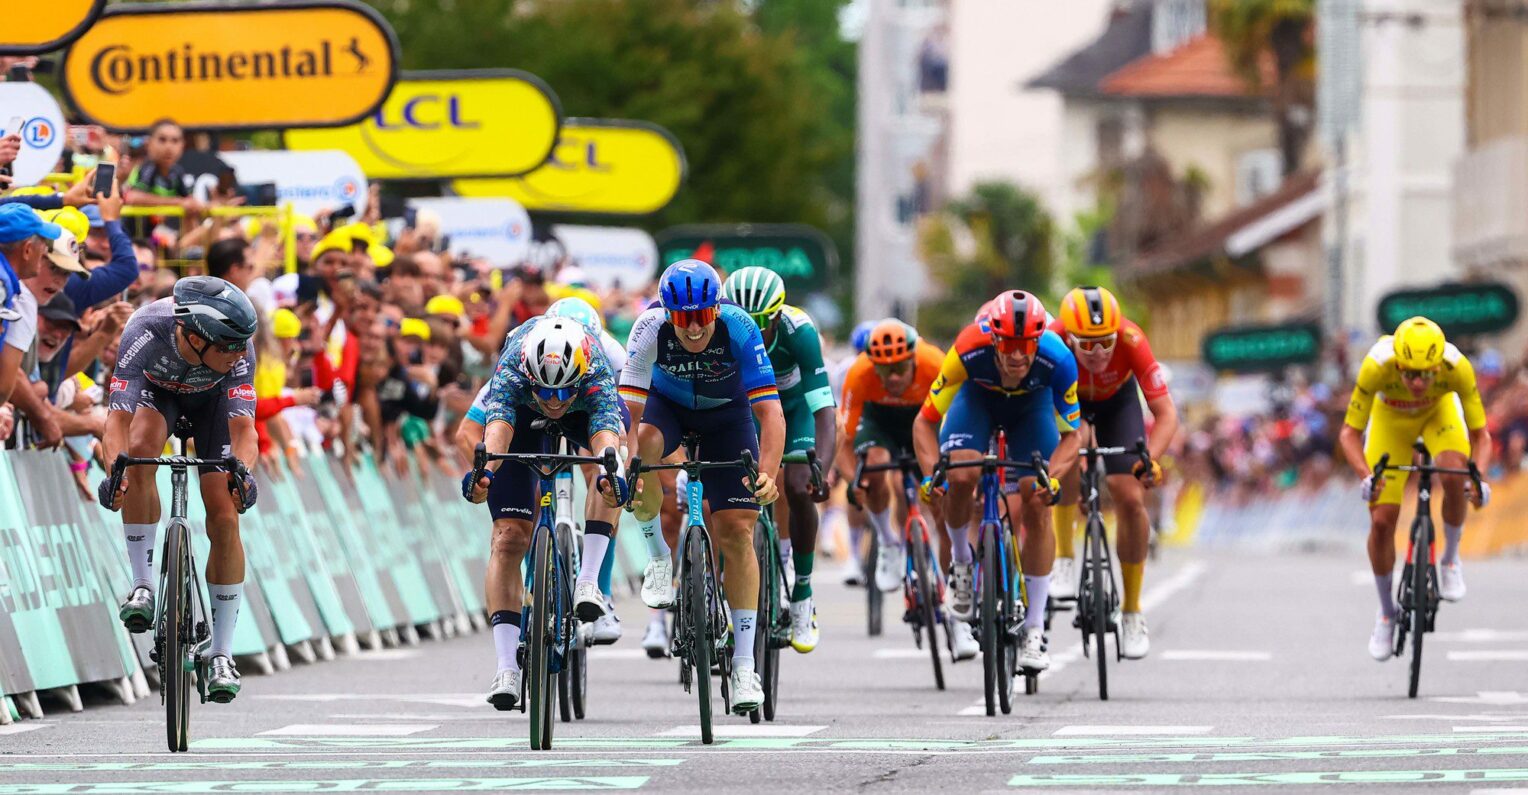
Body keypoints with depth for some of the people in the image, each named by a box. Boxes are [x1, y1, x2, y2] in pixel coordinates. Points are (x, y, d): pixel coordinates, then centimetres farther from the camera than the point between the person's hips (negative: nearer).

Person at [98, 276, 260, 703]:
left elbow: (243, 426, -40)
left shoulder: (237, 352, -37)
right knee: (141, 454, -34)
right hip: (157, 388, -1)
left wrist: (242, 471, -61)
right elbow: (119, 418, -43)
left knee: (224, 519, -11)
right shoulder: (145, 333, -41)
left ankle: (221, 653, -2)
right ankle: (143, 585, -21)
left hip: (213, 399, 1)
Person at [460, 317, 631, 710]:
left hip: (586, 409, 0)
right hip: (521, 411, 0)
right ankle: (506, 666, -11)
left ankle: (588, 579, -32)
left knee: (616, 446, -36)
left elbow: (606, 435, -56)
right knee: (510, 537, -13)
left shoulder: (597, 378, -41)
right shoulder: (511, 372, -41)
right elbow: (497, 428, -56)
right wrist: (484, 470, -77)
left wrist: (613, 474, -78)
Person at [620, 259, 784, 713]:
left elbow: (769, 410, -36)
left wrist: (768, 474, -51)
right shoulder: (652, 329, -31)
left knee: (737, 532, -9)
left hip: (726, 412, 0)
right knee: (642, 447, -35)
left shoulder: (738, 329, -33)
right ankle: (658, 557, -9)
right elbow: (629, 408, -34)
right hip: (667, 403, 0)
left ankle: (744, 666, -2)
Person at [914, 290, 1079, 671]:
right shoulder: (970, 351, -38)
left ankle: (1033, 631, -5)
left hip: (1032, 404, 1)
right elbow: (925, 421, -27)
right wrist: (931, 472, -42)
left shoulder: (1057, 360, -36)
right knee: (961, 474, -29)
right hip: (978, 397, -1)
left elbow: (1070, 436, -23)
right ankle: (960, 564, 1)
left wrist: (1053, 477, -41)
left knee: (1037, 505, -13)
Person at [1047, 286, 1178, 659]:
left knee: (1131, 500, -12)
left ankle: (1132, 612, 4)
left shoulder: (1131, 341, -38)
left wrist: (1150, 460, -50)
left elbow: (1166, 414, -35)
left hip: (1116, 399, 0)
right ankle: (1065, 559, -11)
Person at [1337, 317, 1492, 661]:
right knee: (1381, 522, -9)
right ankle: (1386, 613, 15)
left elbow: (1480, 435, -27)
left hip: (1439, 410, 0)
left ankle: (1450, 559, -2)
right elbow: (1349, 432, -29)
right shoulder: (1377, 366, -40)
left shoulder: (1456, 367, -38)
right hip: (1390, 417, 0)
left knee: (1454, 478, -31)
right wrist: (1365, 475, -47)